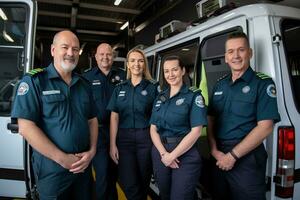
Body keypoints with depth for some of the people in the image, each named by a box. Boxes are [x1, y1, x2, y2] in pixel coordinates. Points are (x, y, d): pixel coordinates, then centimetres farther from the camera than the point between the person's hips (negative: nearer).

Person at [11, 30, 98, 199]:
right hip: (52, 169, -5)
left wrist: (92, 151, -6)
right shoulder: (34, 81, -9)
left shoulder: (84, 84, 7)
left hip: (83, 165, 5)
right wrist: (62, 158, -17)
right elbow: (26, 127, -16)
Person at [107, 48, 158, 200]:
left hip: (146, 138, -1)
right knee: (129, 184, 0)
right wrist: (112, 144, -3)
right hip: (124, 138, 1)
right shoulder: (120, 88, 7)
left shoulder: (152, 87, 0)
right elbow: (114, 117, 3)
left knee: (143, 181, 13)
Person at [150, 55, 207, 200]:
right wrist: (163, 153, -11)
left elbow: (196, 131, -13)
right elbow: (153, 129, 5)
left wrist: (172, 155, -13)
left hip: (185, 155, -5)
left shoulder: (194, 95, -6)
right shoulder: (160, 98, 9)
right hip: (160, 154, 5)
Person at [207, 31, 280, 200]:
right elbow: (211, 120, 9)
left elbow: (265, 127, -16)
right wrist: (214, 150, -6)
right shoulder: (220, 84, 8)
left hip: (247, 157, -5)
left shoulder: (263, 83, -8)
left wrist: (232, 156, -17)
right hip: (219, 157, 5)